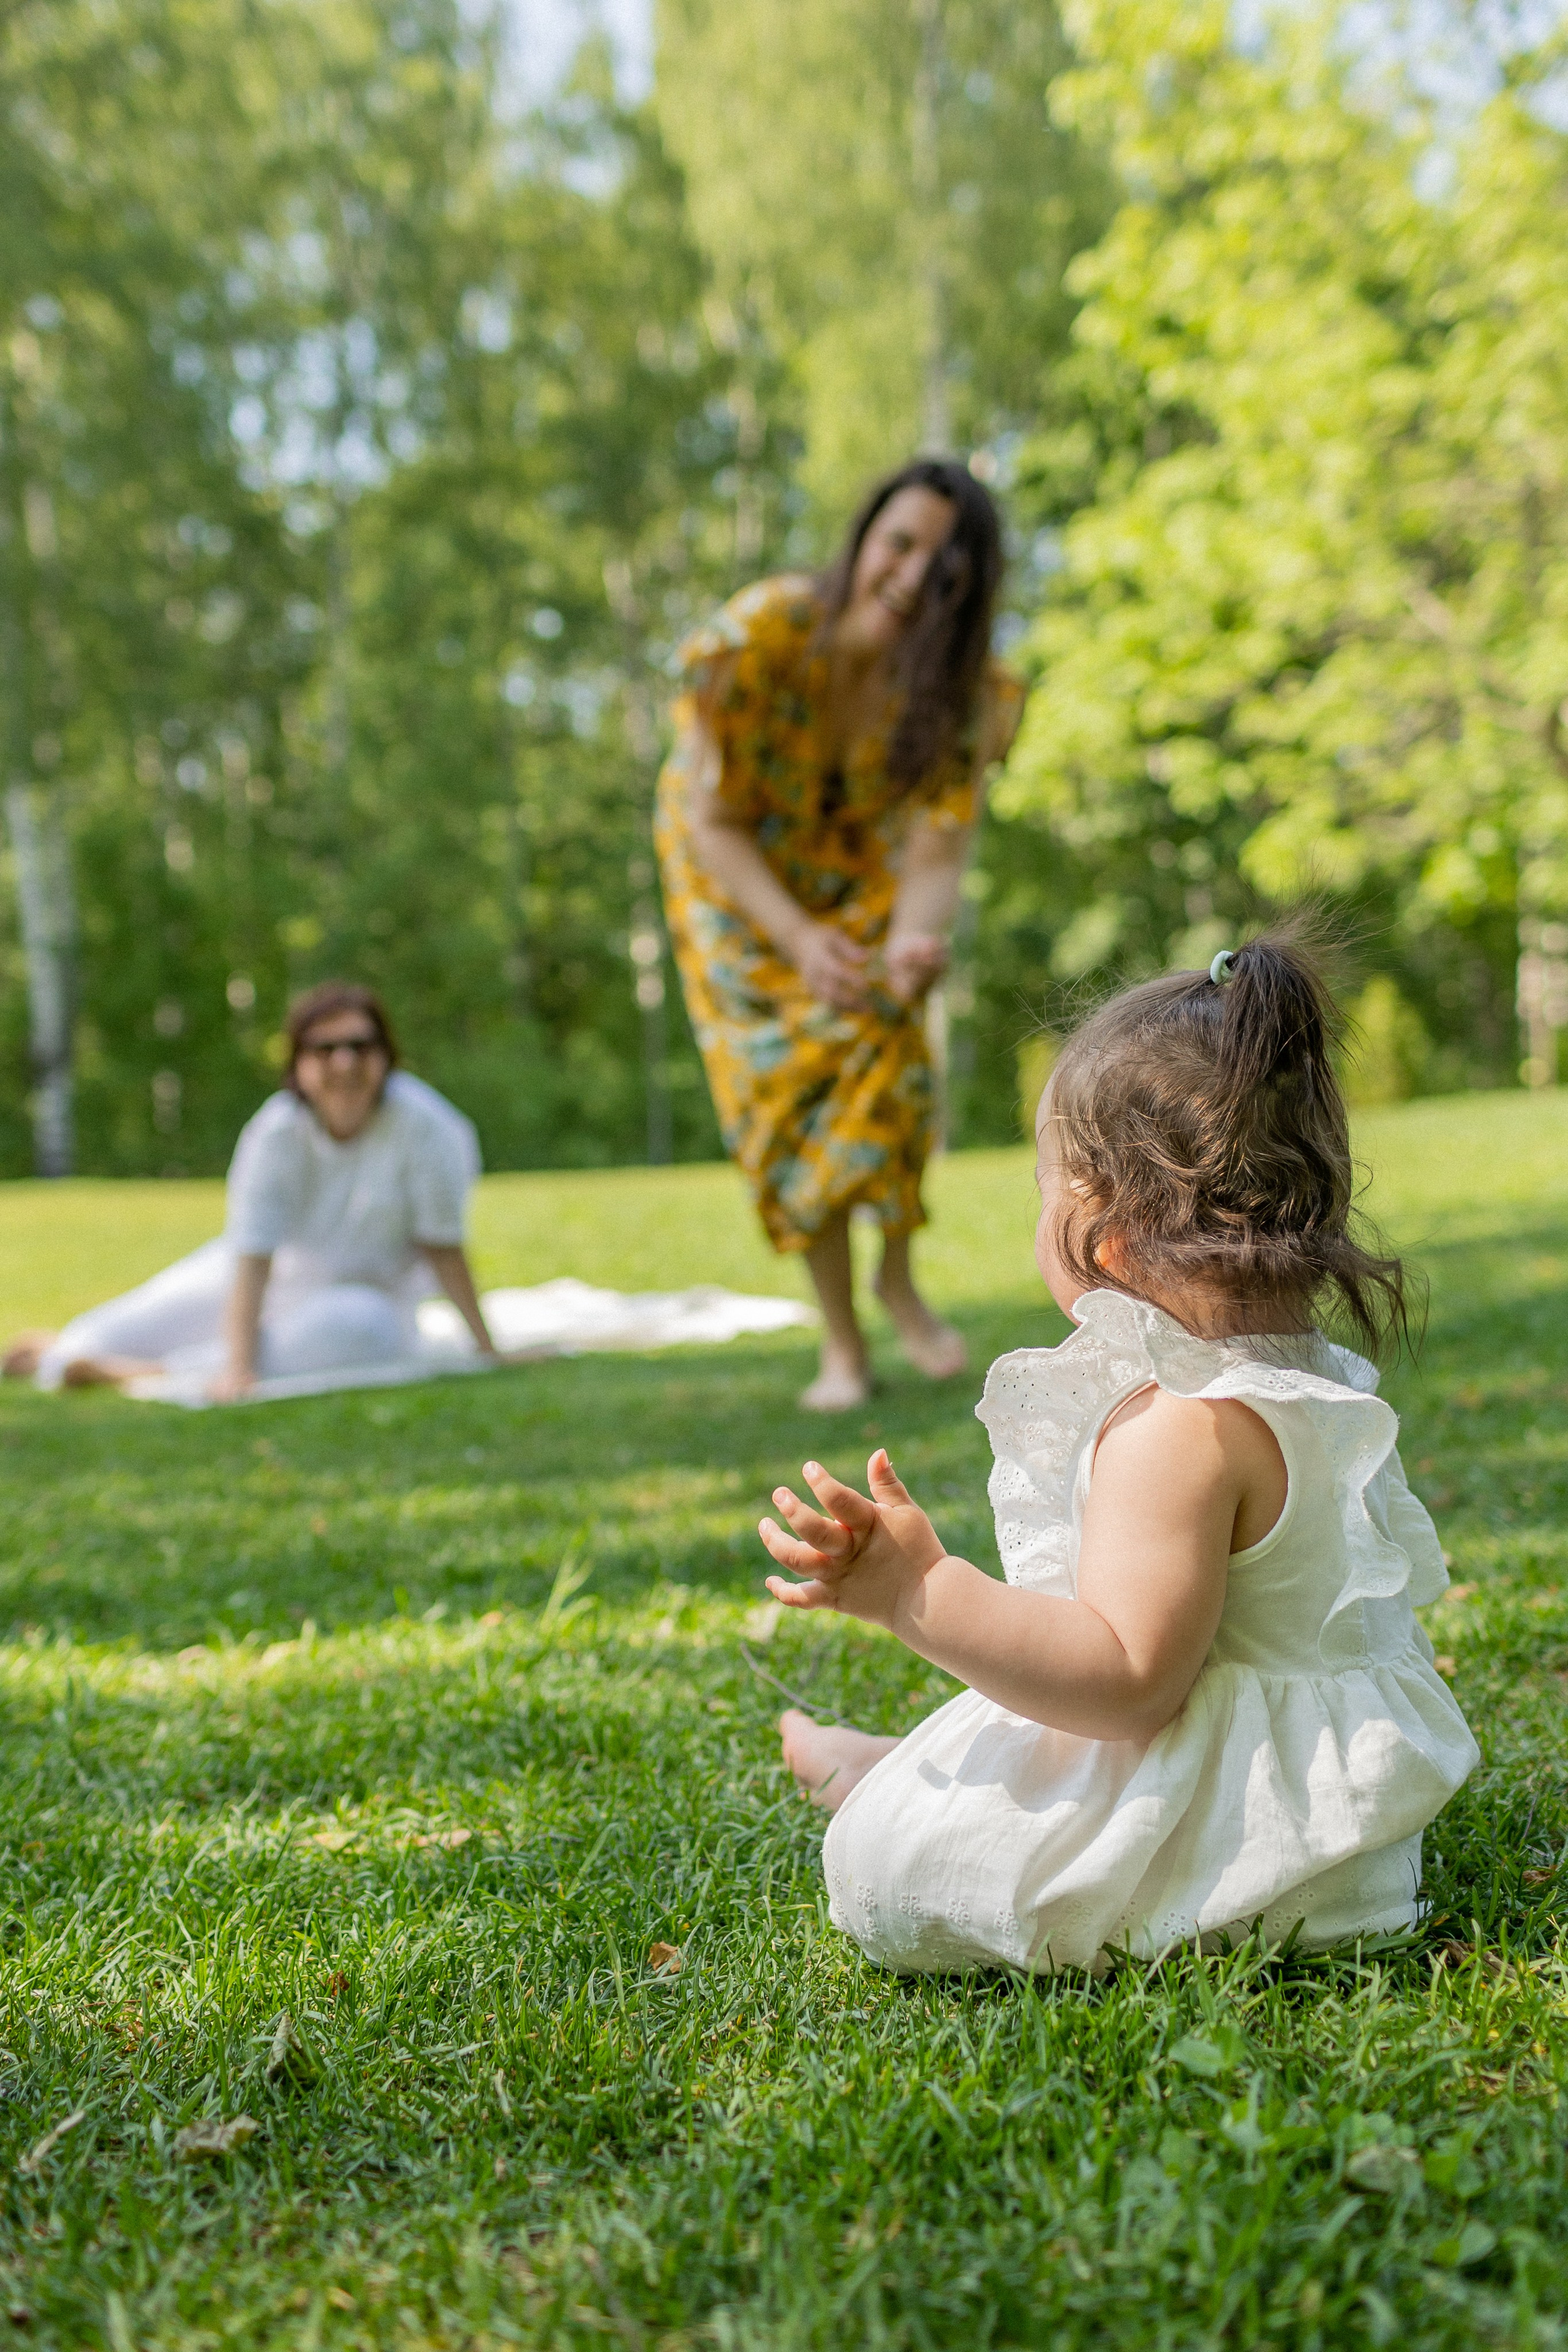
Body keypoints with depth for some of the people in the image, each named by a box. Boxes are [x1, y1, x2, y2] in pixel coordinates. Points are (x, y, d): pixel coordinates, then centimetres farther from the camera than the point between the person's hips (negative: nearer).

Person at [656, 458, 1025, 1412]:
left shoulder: (967, 691, -26)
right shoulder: (758, 636, -33)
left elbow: (939, 848, -28)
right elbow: (715, 822, -25)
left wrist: (913, 942, -52)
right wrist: (800, 938, -40)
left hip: (864, 863, 2)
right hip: (739, 864, -1)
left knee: (887, 1043, -18)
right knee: (786, 1078, -8)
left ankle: (900, 1280, 8)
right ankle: (842, 1343, 2)